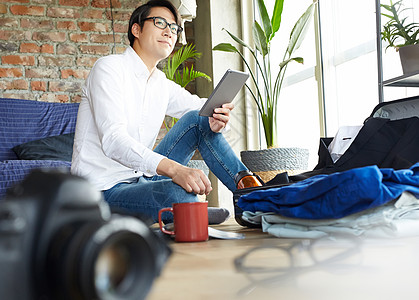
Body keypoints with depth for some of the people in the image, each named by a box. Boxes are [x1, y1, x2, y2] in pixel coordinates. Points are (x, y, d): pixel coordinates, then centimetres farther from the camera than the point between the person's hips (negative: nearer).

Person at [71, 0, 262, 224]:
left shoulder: (162, 84, 12)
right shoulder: (109, 68, -12)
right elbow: (113, 140, -26)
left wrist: (217, 117, -11)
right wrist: (174, 169, -41)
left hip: (141, 177, 8)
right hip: (106, 189, -8)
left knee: (198, 120, -1)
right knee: (179, 194, -36)